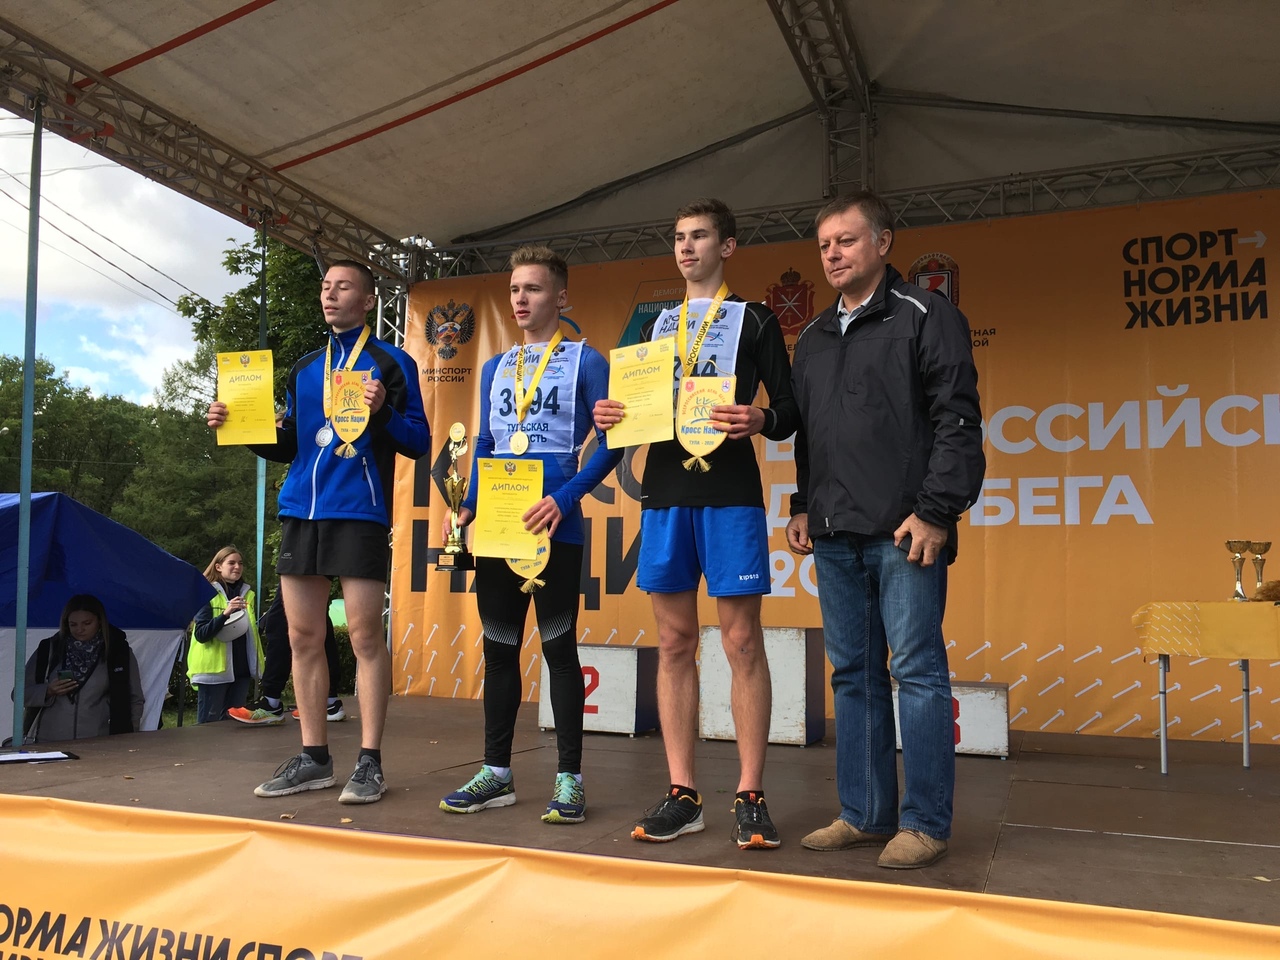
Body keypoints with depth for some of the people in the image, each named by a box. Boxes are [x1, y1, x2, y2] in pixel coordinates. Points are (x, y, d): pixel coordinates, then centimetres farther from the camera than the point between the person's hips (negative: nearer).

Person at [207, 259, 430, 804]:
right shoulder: (304, 369, 19)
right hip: (300, 512, 6)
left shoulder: (392, 363, 3)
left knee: (364, 637, -5)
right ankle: (314, 758, 14)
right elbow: (287, 447, 20)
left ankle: (369, 762, 1)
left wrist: (384, 411, -20)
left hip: (358, 513, -5)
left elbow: (419, 442, -2)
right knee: (303, 637, 5)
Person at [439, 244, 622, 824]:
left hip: (553, 526, -5)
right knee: (499, 646, 9)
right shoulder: (495, 368, 17)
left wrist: (566, 498, -17)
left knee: (558, 646, 0)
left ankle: (568, 778, 8)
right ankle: (496, 773, 19)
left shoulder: (584, 361, 1)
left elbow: (610, 443, -6)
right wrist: (469, 507, 7)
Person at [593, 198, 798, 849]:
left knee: (741, 640, -4)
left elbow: (790, 411, 2)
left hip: (730, 495, -4)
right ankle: (682, 795, 12)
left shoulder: (754, 320, 8)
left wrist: (760, 420, -19)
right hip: (665, 492, 4)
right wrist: (610, 416, 0)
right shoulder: (655, 325, 20)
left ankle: (750, 798, 4)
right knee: (674, 641, 5)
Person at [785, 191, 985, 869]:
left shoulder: (925, 317, 0)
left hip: (903, 532, -6)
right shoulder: (814, 338, 20)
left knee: (918, 672, -2)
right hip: (835, 535, 7)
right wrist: (803, 506, 16)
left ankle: (925, 824, 7)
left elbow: (958, 420, -8)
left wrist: (937, 511, -14)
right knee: (853, 674, 9)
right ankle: (865, 815, 18)